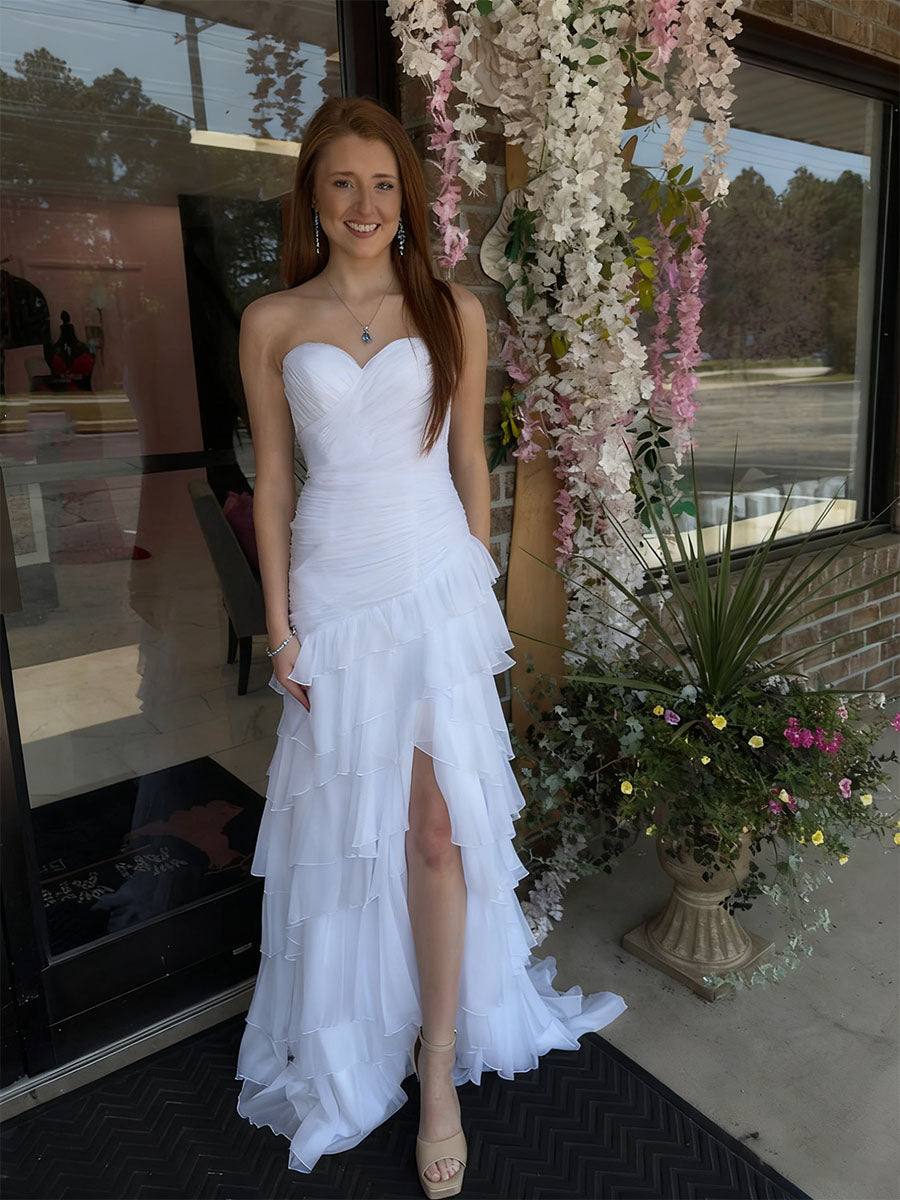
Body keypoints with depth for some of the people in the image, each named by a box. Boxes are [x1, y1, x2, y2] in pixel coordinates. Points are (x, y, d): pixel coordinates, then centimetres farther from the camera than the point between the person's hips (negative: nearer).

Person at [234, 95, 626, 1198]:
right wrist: (280, 623, 0)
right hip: (334, 587, 1)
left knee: (435, 816, 0)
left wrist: (477, 584, 6)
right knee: (345, 817, 12)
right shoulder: (271, 322, 3)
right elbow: (273, 480, 3)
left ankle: (441, 1063, 19)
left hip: (435, 580, 0)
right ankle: (351, 1041, 36)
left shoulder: (453, 311, 4)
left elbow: (470, 460, 7)